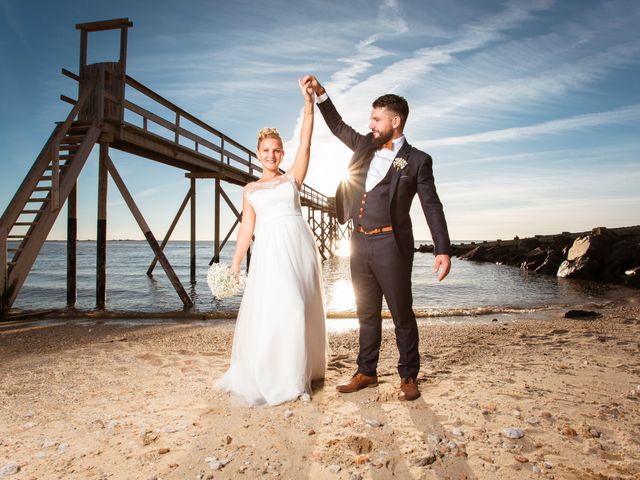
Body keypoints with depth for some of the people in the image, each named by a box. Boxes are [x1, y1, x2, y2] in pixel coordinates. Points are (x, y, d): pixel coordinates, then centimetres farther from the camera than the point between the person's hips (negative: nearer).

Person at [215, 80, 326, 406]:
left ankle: (297, 374, 17)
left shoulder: (292, 178, 12)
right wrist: (235, 265, 5)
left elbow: (305, 143, 2)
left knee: (300, 308, 2)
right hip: (269, 250, 0)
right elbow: (247, 228, 11)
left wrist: (308, 104, -5)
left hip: (299, 246, 0)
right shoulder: (250, 190, 15)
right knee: (269, 309, -5)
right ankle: (267, 376, 10)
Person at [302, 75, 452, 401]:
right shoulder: (366, 146, 14)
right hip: (360, 243, 6)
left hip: (391, 245, -5)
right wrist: (320, 93, 18)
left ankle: (408, 377, 19)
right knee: (367, 313, 14)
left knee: (401, 314, 4)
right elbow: (338, 126, 27)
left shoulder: (417, 160, -2)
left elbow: (432, 207, -5)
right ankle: (366, 372, 27)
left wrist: (442, 250, -13)